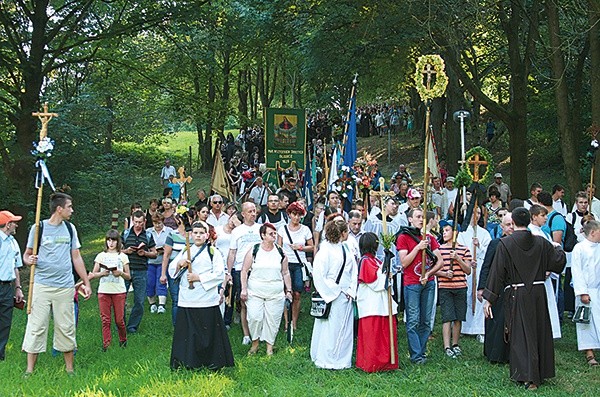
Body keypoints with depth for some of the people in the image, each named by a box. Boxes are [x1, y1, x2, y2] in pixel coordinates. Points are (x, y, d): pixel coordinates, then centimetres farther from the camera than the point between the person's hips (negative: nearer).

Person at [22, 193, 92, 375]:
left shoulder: (70, 228, 9)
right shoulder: (39, 228, -2)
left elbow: (76, 258, 14)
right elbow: (27, 255, 6)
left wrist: (86, 283, 12)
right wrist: (29, 260, -18)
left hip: (65, 286, 3)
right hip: (42, 285, -3)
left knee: (66, 327, 6)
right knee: (36, 326, -1)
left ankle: (69, 368, 16)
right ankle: (30, 370, 7)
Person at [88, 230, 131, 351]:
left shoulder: (122, 256, 8)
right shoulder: (101, 256, 9)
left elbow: (128, 277, 7)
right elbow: (93, 274, 7)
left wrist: (120, 273, -13)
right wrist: (102, 273, -12)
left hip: (119, 291, -1)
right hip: (103, 291, 1)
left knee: (119, 319, -1)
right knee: (105, 319, -1)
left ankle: (123, 340, 21)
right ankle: (106, 344, 6)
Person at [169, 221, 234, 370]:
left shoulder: (213, 252, 2)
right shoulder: (185, 252, 16)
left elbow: (220, 274, -8)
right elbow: (171, 271, 15)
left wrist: (199, 278, -14)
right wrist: (179, 264, -6)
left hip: (206, 301, -4)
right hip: (186, 300, 4)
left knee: (208, 333, -1)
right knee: (186, 332, 4)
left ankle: (212, 363, 9)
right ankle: (187, 363, 12)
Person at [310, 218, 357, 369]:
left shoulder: (345, 249, 12)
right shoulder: (326, 250, -12)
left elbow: (353, 271, 13)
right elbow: (318, 274, -15)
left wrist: (351, 291, 0)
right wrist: (332, 291, -13)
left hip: (346, 296, 7)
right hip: (331, 297, -7)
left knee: (345, 328, 11)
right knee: (330, 328, -1)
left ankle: (342, 360, 21)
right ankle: (327, 361, 10)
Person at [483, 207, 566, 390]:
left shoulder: (505, 244, -9)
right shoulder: (541, 243, 1)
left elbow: (497, 273, -10)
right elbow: (559, 262, 5)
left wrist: (489, 299, -7)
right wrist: (559, 249, 28)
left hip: (517, 296, -3)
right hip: (538, 293, 3)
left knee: (521, 335, 2)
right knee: (539, 332, 15)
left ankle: (528, 377, 0)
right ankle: (541, 371, 25)